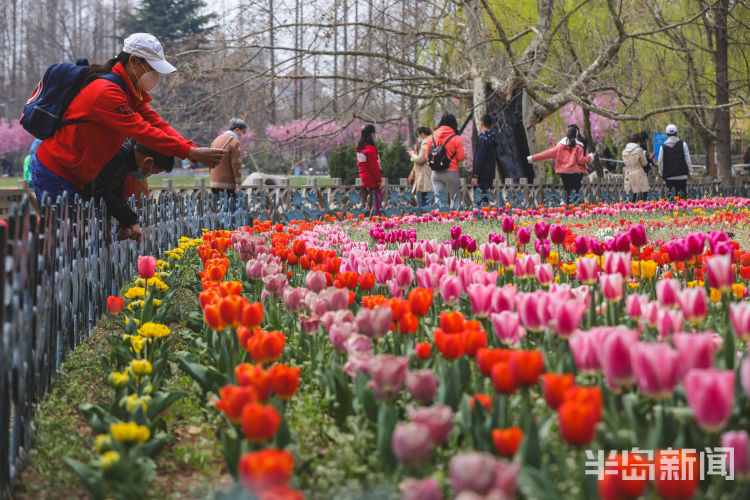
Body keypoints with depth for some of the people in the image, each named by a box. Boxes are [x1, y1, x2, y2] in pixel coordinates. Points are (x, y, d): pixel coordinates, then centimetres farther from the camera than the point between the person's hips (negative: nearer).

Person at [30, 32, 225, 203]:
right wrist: (191, 153, -29)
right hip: (53, 175, -10)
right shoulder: (106, 92, -26)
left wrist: (195, 151, -13)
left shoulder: (129, 91, 8)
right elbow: (142, 132, -30)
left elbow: (156, 122, 0)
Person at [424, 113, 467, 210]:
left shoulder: (432, 137, 5)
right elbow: (461, 157, -8)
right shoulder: (456, 138, -6)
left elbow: (427, 156, 8)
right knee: (455, 198, 10)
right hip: (451, 172, -3)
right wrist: (464, 154, 14)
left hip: (436, 172, 3)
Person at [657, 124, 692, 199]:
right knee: (683, 193, 4)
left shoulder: (663, 147, 2)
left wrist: (661, 173, 17)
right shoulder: (683, 144, 2)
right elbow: (688, 159, 1)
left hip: (669, 176, 1)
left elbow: (660, 162, 4)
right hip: (682, 175, 0)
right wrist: (690, 172, 8)